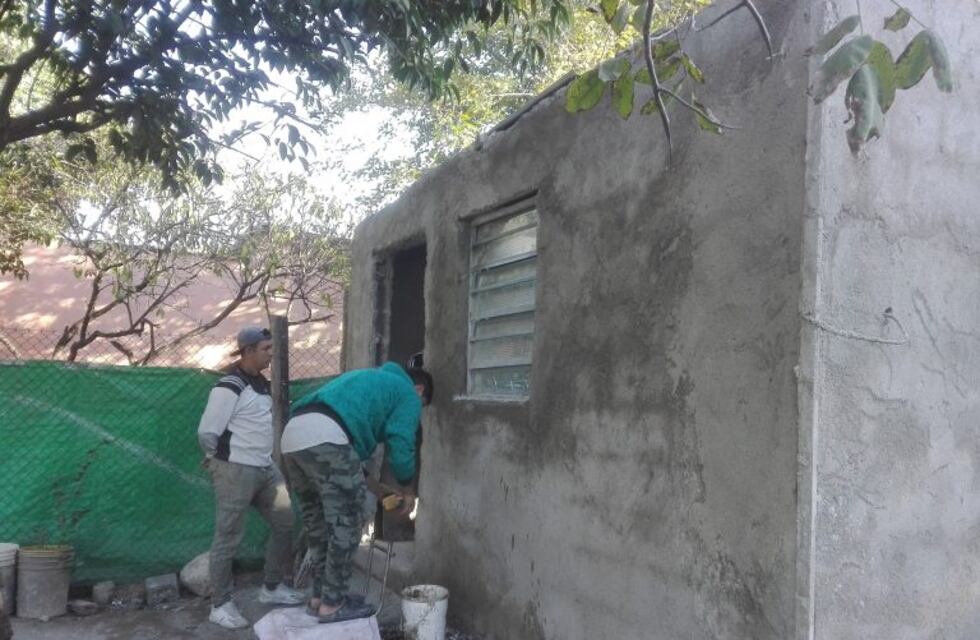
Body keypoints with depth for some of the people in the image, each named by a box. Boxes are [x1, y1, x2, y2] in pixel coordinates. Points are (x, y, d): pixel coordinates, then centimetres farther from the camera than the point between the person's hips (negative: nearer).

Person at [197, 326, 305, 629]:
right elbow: (206, 432, -16)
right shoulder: (229, 387, -17)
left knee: (286, 523, 12)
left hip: (265, 468, 9)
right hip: (236, 471, -9)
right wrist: (222, 462, -1)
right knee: (228, 538, 1)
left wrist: (262, 458, 17)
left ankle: (271, 588, 27)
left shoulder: (262, 383, 11)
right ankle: (220, 605, 14)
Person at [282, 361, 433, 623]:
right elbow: (400, 444, 6)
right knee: (344, 526, 2)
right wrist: (407, 489, 22)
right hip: (325, 436, -9)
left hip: (292, 434, 9)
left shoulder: (372, 379, 39)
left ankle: (319, 597, 25)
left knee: (318, 525, 18)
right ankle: (332, 605, 7)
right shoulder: (408, 394, 15)